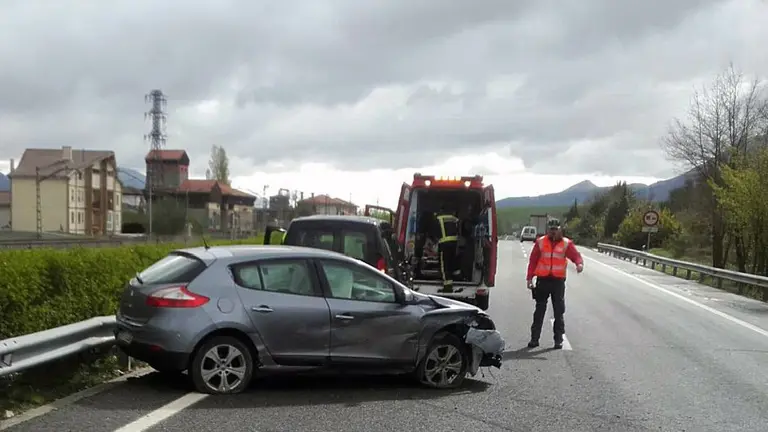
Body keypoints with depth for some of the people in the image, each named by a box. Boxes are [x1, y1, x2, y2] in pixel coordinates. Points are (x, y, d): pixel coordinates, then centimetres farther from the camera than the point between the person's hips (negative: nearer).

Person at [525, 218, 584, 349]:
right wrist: (529, 278, 1)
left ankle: (558, 339, 12)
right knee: (539, 311, 6)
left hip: (558, 281, -1)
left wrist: (579, 264, -32)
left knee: (559, 311, 4)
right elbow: (533, 260, 6)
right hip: (542, 280, 1)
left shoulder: (566, 243, 3)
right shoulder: (540, 242, 5)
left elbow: (576, 255, -9)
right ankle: (534, 338, 12)